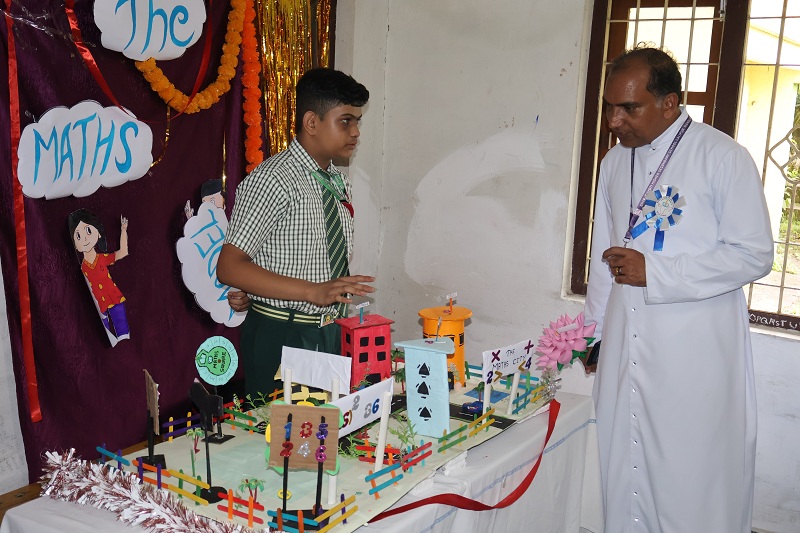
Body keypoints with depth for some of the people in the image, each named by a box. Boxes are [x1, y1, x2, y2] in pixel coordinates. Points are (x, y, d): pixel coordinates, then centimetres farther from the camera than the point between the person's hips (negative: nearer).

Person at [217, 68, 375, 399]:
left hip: (330, 334, 7)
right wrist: (313, 291, -28)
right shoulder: (272, 181, -16)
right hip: (281, 338, -7)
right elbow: (230, 267, -21)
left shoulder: (338, 182, 10)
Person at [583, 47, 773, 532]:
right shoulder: (616, 162, 11)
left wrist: (653, 272, -16)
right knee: (625, 473, 12)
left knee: (694, 483, 1)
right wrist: (593, 329, 19)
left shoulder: (723, 157, -8)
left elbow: (754, 255, -11)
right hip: (625, 343, 6)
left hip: (695, 351, -5)